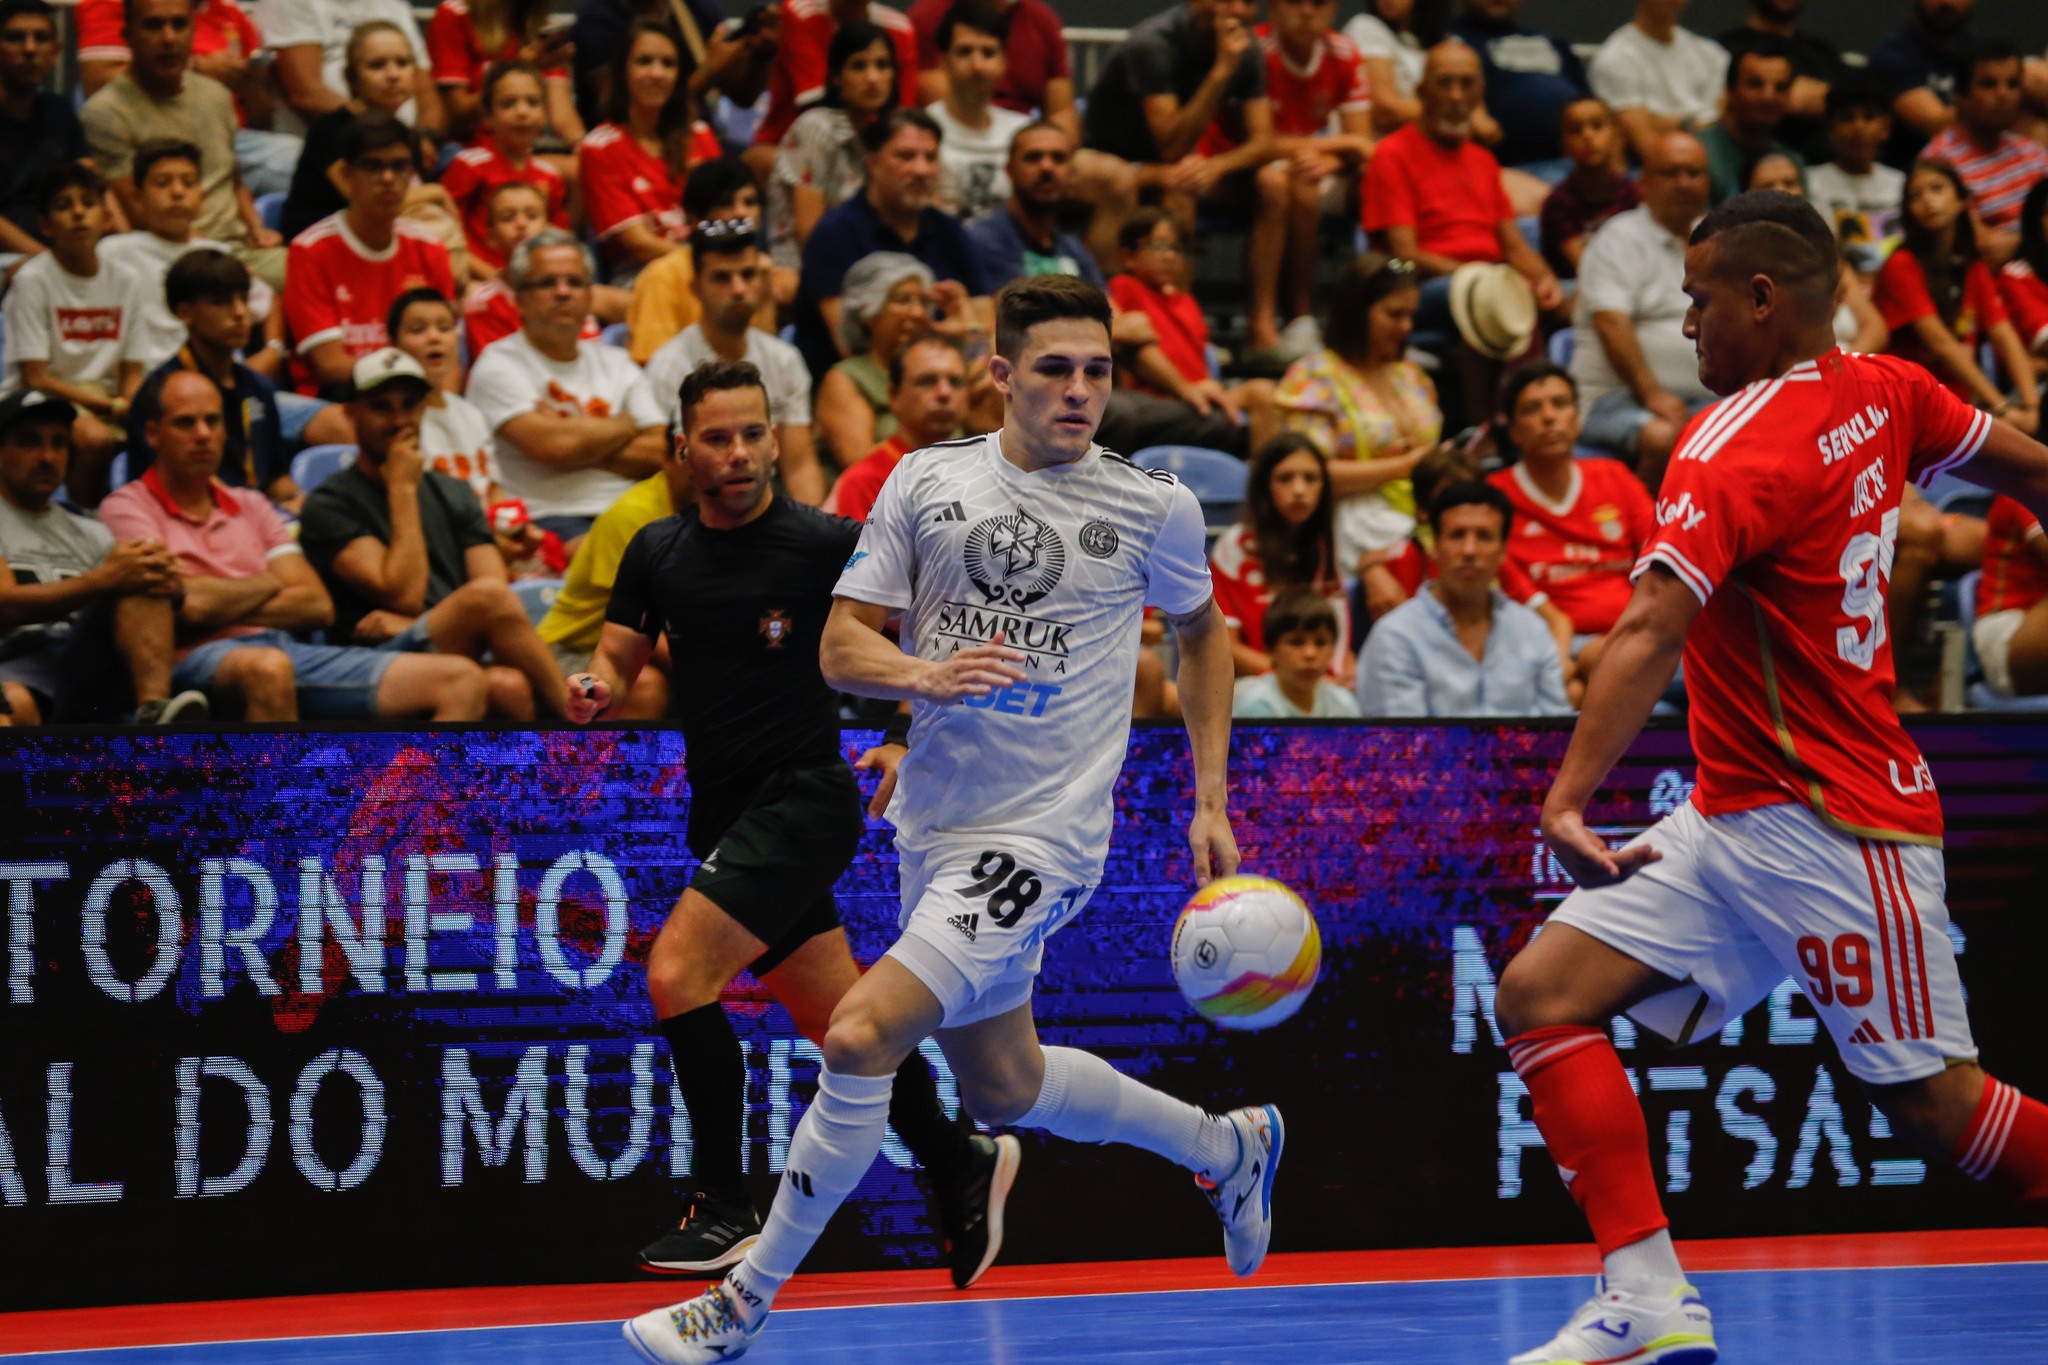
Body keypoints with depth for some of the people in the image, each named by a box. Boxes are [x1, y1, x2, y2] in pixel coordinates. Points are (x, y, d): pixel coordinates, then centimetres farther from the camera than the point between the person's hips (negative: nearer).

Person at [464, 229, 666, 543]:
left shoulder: (616, 363, 22)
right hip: (549, 516, -5)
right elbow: (553, 445, -13)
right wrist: (624, 425, 5)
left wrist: (585, 445, -4)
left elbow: (662, 453, 10)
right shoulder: (499, 366, 3)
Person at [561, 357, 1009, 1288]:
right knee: (839, 1025, 11)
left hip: (802, 799, -6)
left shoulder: (824, 543, -9)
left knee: (676, 974, -20)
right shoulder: (657, 552, 6)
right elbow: (617, 660, 11)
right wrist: (595, 689, -12)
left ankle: (726, 1209, -12)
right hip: (723, 813, 6)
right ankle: (960, 1166, 31)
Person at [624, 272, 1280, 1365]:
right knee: (999, 1088, 20)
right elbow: (841, 648, 0)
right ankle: (1228, 1145, 44)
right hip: (934, 825, 5)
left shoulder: (1153, 507, -4)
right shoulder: (927, 482, 0)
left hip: (1040, 839, -5)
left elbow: (1201, 631, 15)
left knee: (858, 1036, -21)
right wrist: (928, 675, -21)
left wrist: (1210, 801, 11)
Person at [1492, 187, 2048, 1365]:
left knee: (1934, 1103, -3)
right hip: (1734, 823, 9)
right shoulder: (1883, 394, 4)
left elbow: (1651, 632, -31)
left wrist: (1568, 798, -40)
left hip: (1828, 827, -9)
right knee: (1541, 995, -1)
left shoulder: (1737, 452, -20)